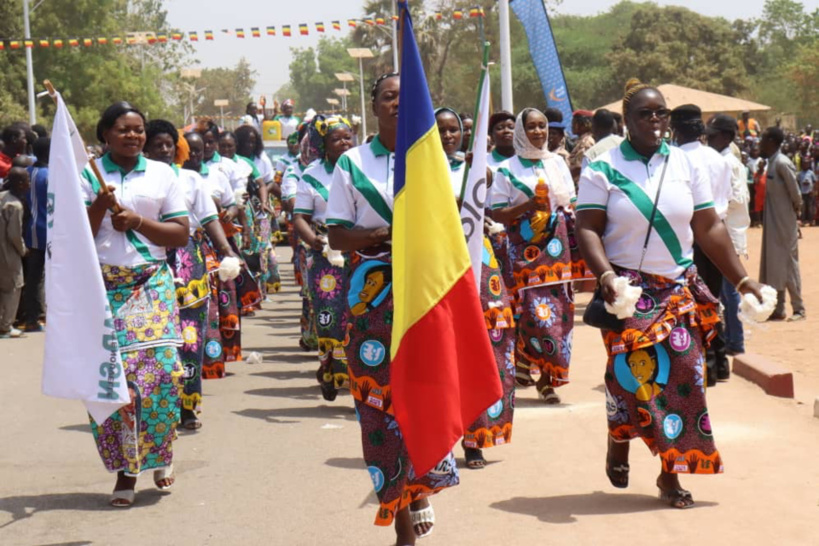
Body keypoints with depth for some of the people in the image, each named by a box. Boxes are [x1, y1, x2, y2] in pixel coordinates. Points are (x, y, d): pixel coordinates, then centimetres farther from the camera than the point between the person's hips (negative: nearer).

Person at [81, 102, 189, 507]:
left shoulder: (161, 174, 9)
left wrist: (137, 222, -8)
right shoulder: (88, 176, 5)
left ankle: (158, 454, 13)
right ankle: (125, 469, 6)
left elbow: (181, 234, 4)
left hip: (152, 284, 1)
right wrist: (100, 207, -14)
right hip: (103, 287, 0)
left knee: (162, 368, -11)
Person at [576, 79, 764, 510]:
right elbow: (588, 228, -8)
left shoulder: (685, 165, 8)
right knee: (630, 370, -6)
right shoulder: (603, 168, -1)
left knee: (681, 373, -4)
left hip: (680, 288, 3)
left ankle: (670, 474, 5)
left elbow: (709, 227, 8)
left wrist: (741, 280, 4)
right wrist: (604, 274, -24)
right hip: (628, 289, -3)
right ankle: (619, 443, 24)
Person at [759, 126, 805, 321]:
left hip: (784, 223, -9)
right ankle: (777, 308, 17)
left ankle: (798, 309, 5)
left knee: (788, 262, -3)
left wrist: (796, 209, -3)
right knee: (774, 263, 11)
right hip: (773, 223, 9)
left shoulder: (782, 163, -17)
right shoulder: (772, 162, 9)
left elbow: (795, 193, -16)